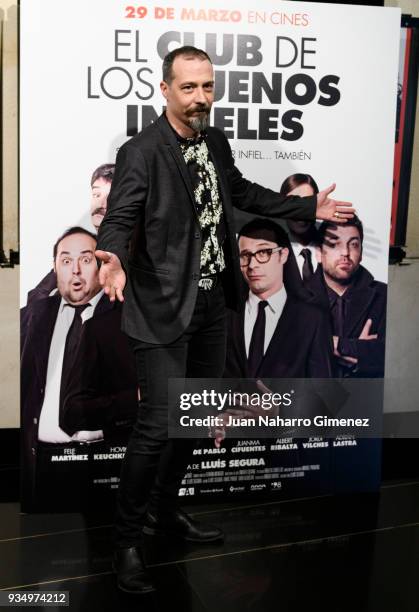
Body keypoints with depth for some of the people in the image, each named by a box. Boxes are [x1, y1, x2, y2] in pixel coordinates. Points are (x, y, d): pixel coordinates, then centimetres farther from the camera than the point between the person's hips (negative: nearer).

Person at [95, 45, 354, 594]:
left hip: (212, 305, 8)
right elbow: (119, 218, -19)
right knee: (158, 425, -8)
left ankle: (164, 511, 37)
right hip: (164, 309, -8)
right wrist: (114, 259, -42)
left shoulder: (216, 142, 9)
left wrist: (309, 207, 23)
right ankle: (128, 540, 13)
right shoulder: (141, 152, -13)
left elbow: (241, 192, 22)